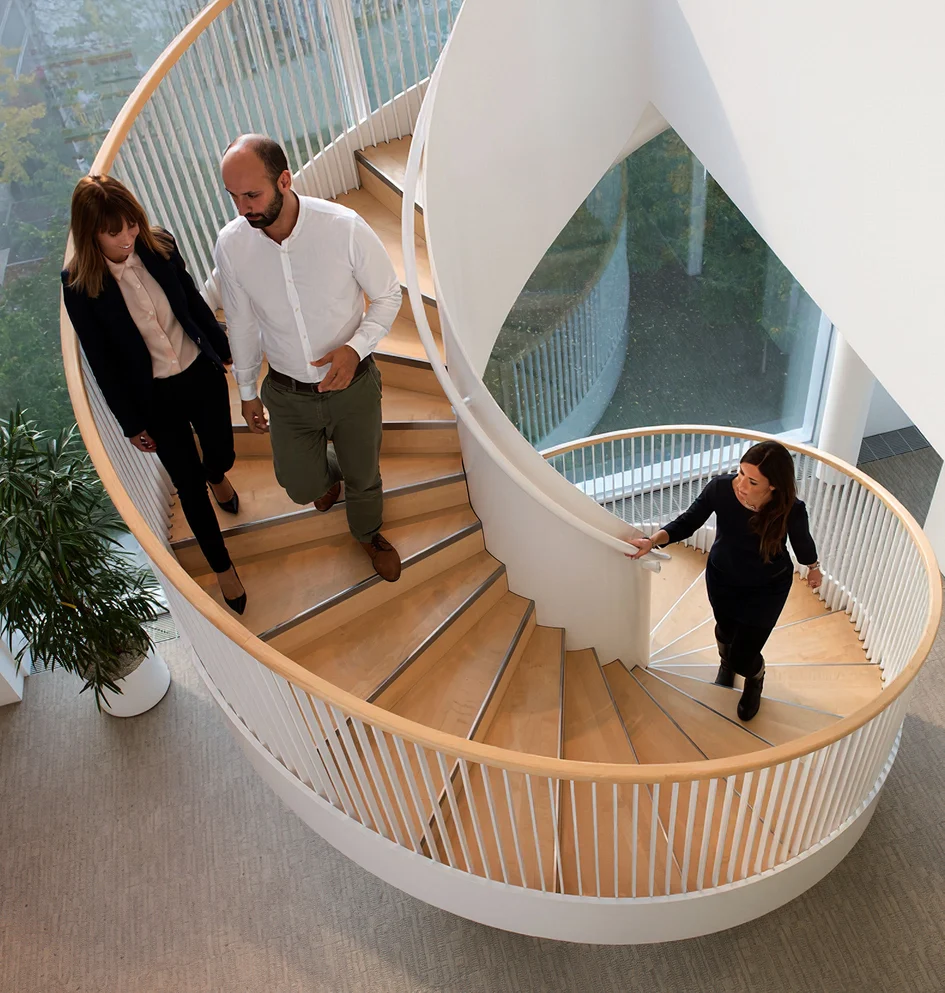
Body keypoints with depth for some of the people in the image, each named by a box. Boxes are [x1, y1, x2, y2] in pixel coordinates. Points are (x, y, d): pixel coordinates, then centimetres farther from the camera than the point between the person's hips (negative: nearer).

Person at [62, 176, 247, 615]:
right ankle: (222, 566, 31)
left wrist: (223, 349, 15)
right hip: (153, 397, -3)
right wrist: (131, 424, -5)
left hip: (202, 373, 3)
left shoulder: (158, 244, -12)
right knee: (189, 485, 8)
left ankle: (216, 476, 64)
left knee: (222, 454, 22)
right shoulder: (78, 285, -20)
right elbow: (101, 362, -11)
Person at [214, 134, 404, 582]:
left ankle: (368, 532, 53)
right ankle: (329, 471, 53)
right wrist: (247, 390, 11)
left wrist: (356, 348, -26)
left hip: (353, 384, -1)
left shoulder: (344, 227, -24)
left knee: (364, 473, 17)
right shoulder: (230, 245, -15)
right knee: (302, 486, 13)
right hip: (287, 393, 2)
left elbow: (387, 296, -9)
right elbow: (241, 323, 1)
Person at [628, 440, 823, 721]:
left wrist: (814, 568, 10)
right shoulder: (720, 488, -30)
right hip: (721, 578, 2)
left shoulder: (791, 510, -33)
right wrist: (652, 541, -33)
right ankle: (725, 662, 67)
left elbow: (803, 542, -10)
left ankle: (755, 680, 46)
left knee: (743, 659, 6)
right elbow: (687, 523, -17)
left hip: (767, 589, -2)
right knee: (725, 629, 29)